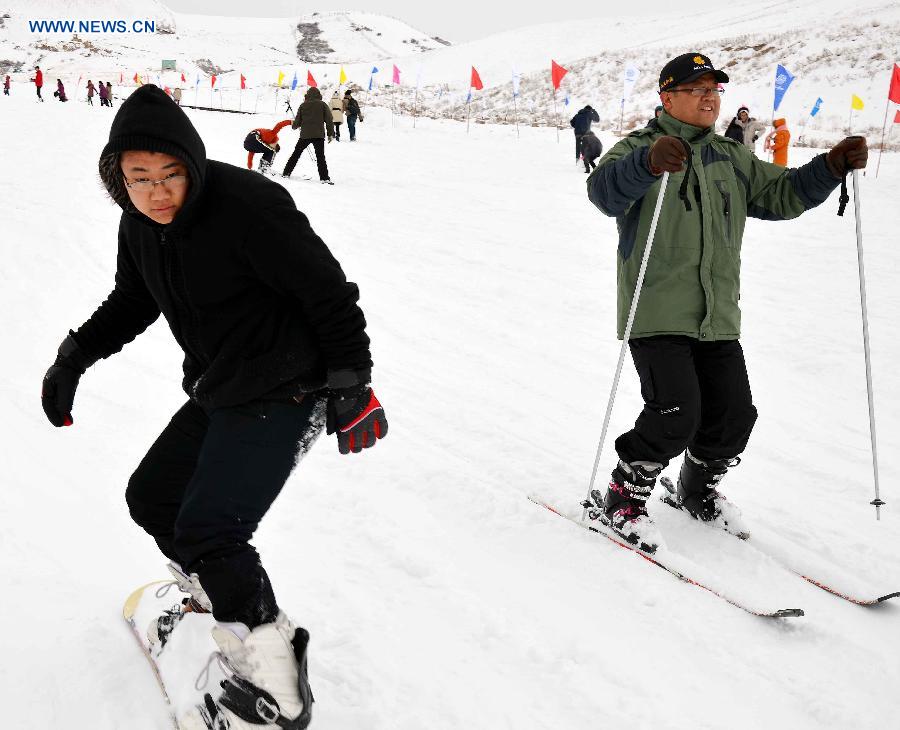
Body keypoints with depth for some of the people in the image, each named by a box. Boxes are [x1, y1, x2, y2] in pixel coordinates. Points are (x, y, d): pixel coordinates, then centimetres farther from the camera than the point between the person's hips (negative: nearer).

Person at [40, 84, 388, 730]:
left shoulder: (248, 206, -24)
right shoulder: (140, 225, 2)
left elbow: (331, 294, -19)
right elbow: (131, 302, 21)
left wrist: (351, 387, -19)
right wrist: (75, 356, 11)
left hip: (284, 392, -9)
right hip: (218, 394, 9)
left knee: (205, 530, -16)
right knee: (151, 498, 17)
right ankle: (221, 605, 37)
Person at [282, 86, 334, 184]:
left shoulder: (303, 105, 5)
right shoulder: (323, 105, 1)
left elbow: (298, 121, 7)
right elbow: (329, 120, -1)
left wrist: (293, 126, 29)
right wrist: (331, 134, 6)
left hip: (305, 135, 1)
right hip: (319, 135, -1)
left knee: (296, 154, 14)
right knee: (320, 157, -2)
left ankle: (286, 173, 17)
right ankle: (324, 178, -12)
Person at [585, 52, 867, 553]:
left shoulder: (730, 158, 18)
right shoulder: (640, 149, -4)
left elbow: (781, 195, 18)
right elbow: (605, 191, -24)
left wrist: (831, 167, 1)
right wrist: (648, 162, -44)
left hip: (718, 319, 6)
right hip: (657, 315, -6)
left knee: (733, 415, 7)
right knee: (676, 413, -15)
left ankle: (699, 492, 34)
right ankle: (623, 498, 7)